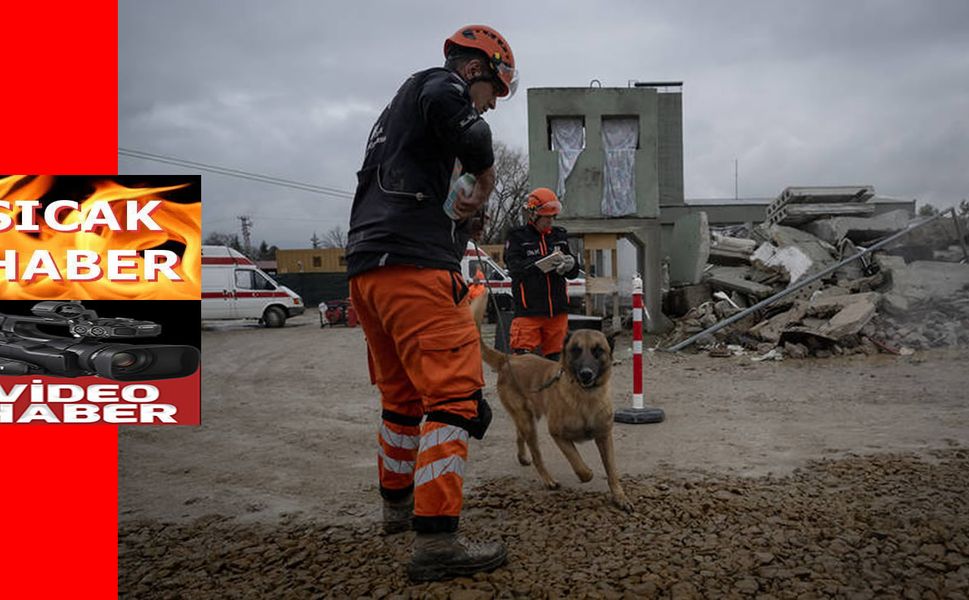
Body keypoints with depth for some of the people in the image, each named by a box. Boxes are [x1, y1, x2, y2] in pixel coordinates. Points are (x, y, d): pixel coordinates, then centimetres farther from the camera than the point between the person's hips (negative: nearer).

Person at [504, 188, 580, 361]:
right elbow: (515, 268, -16)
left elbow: (573, 273, 15)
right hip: (528, 311, -5)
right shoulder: (517, 236, 0)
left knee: (554, 356, 10)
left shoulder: (559, 235, 15)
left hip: (557, 310, 5)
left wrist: (570, 264, -10)